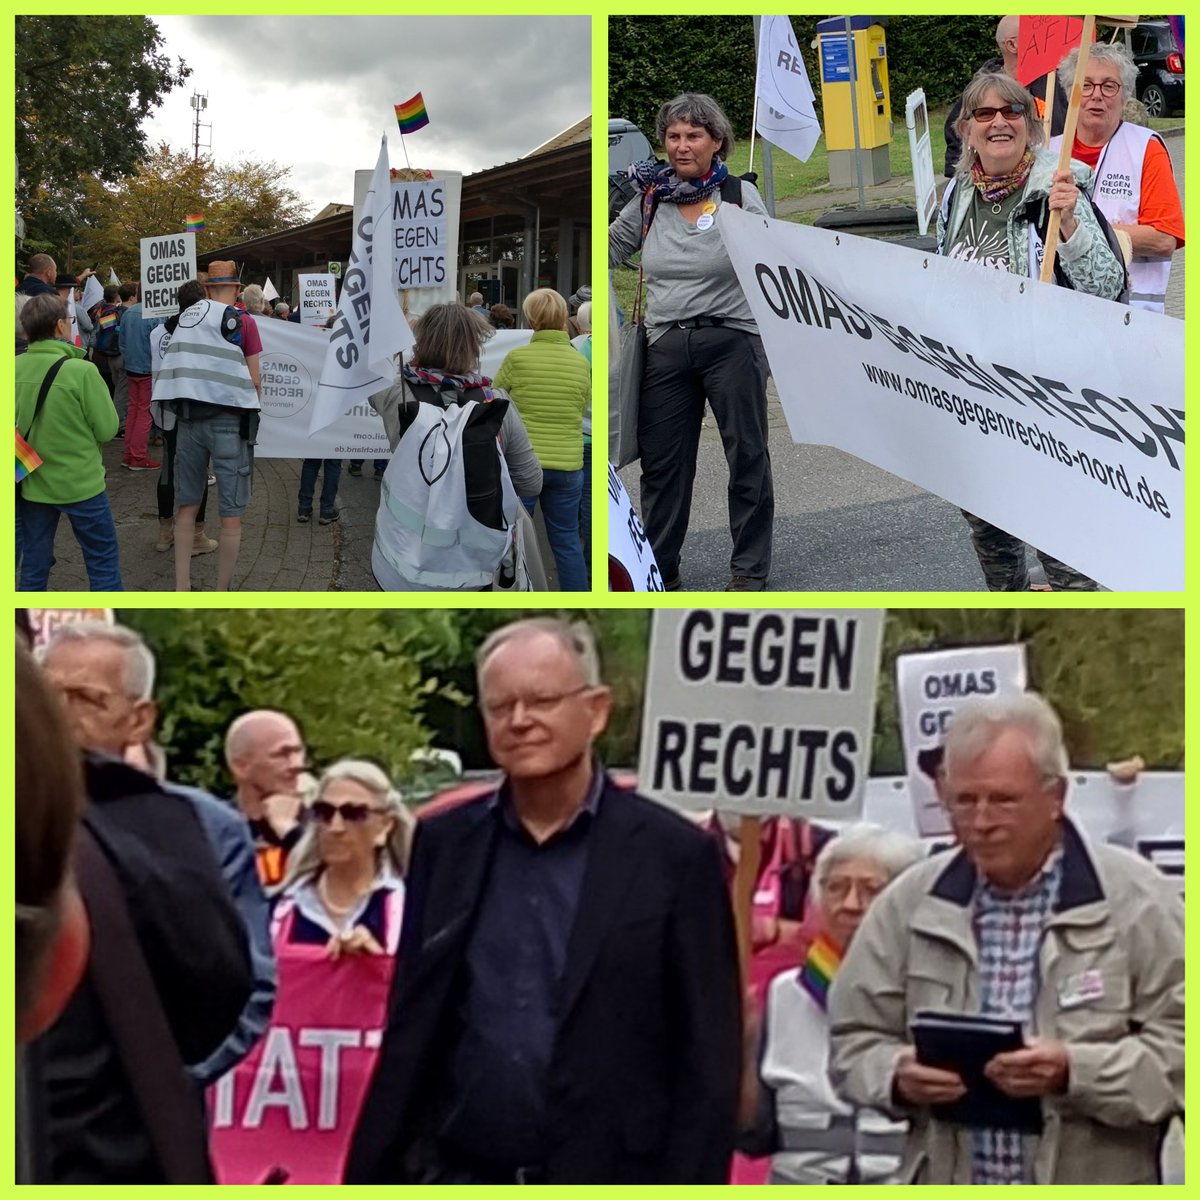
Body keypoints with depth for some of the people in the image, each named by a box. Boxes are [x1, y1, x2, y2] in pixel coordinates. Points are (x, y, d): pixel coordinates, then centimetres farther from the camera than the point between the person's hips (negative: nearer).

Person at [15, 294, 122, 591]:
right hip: (79, 483, -5)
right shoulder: (81, 371, -18)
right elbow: (107, 429, -12)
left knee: (33, 566, 13)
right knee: (103, 562, 8)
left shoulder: (15, 368, -4)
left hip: (32, 484, 5)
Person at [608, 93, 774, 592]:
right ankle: (659, 568, 21)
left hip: (731, 340, -3)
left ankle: (749, 569, 13)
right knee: (661, 459, 8)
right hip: (666, 345, 3)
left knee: (746, 455, 2)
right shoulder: (650, 199, 8)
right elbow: (609, 249, 19)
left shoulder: (740, 195, 0)